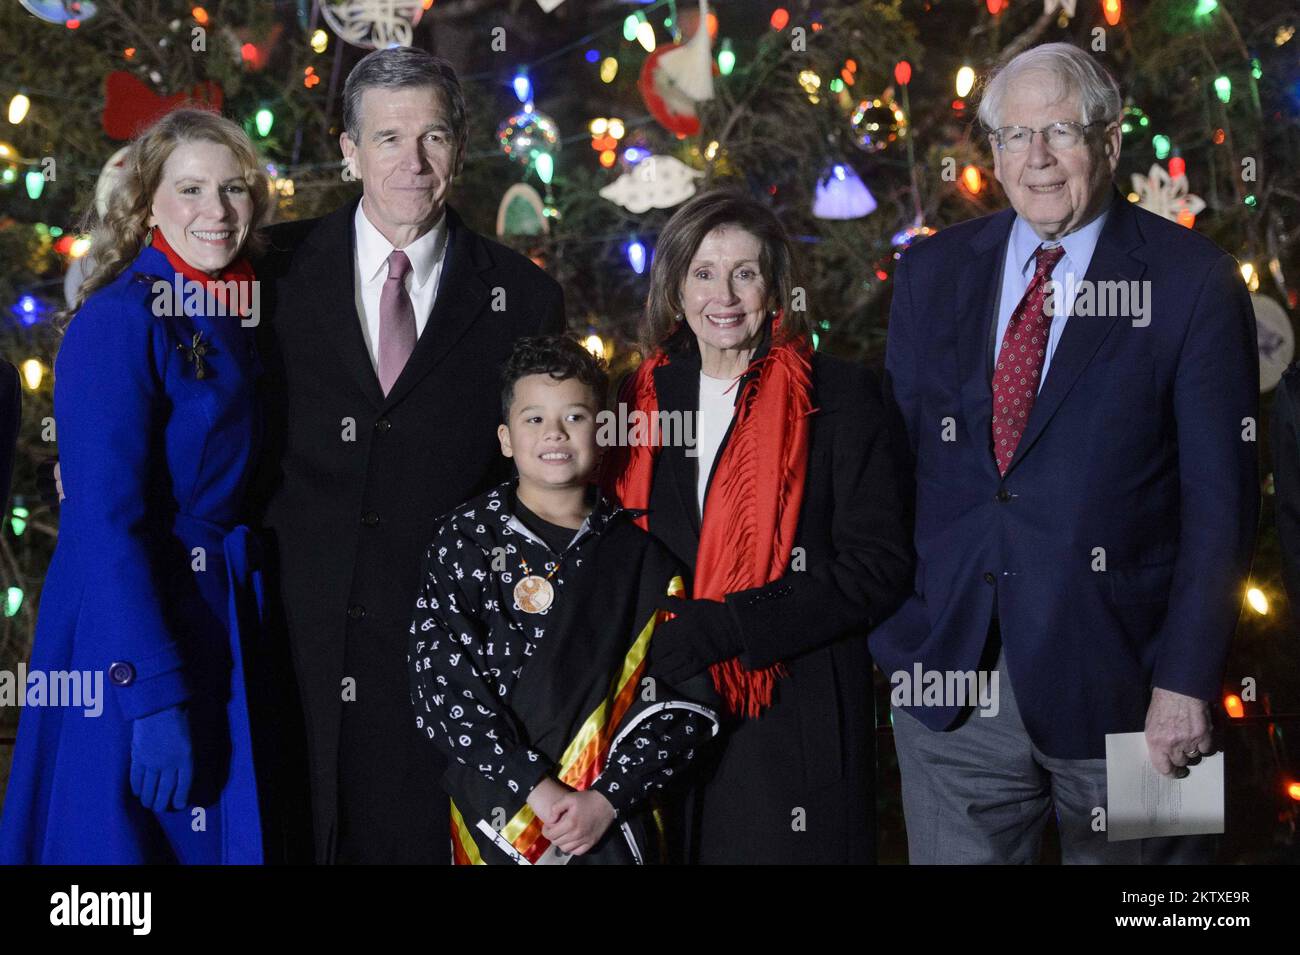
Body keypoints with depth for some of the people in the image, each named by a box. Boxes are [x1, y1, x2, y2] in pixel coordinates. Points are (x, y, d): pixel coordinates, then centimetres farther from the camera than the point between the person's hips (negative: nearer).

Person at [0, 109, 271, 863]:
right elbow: (105, 523, -20)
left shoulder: (240, 319, 8)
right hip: (133, 638, -7)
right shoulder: (119, 320, -15)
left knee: (226, 836, 14)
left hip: (225, 623, 7)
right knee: (136, 836, 3)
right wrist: (152, 695, -24)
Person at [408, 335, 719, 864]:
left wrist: (607, 798, -14)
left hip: (614, 823, 1)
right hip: (497, 816, -1)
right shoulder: (467, 537, -1)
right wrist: (534, 786, -16)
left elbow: (680, 701, -2)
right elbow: (439, 678, -9)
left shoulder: (641, 551, 3)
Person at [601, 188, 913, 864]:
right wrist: (656, 642, -3)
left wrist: (718, 629, -17)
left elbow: (878, 566, -11)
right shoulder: (646, 397, 9)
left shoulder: (836, 396, -3)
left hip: (798, 726, -3)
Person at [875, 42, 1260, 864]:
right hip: (948, 672, 3)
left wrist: (1186, 681, -11)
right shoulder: (932, 273, 7)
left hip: (1119, 684, -3)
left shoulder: (1193, 283, -5)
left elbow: (1221, 496, -7)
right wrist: (890, 627, 3)